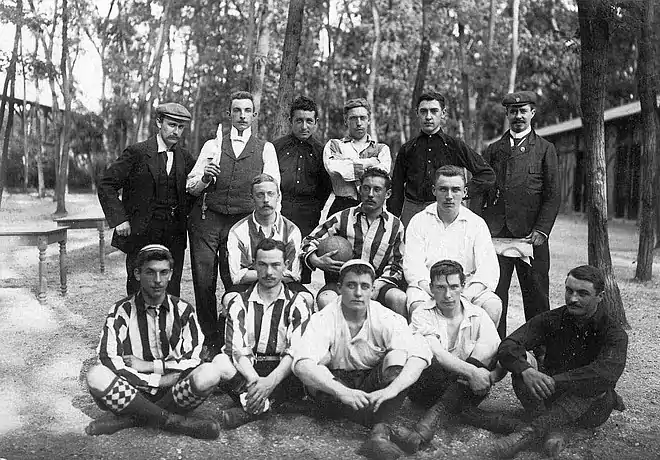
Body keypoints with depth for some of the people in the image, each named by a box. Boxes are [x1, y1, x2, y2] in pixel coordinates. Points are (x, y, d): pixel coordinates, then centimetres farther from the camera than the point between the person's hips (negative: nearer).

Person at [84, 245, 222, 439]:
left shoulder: (183, 310, 4)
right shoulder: (122, 311, 0)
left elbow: (192, 361, -2)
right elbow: (109, 359, -12)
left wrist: (148, 366, -10)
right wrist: (160, 380, -15)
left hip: (174, 390, 1)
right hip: (132, 389, 0)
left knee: (209, 374, -28)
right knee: (96, 377, -29)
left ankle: (130, 418, -20)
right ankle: (175, 421, -23)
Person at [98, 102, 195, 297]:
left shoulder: (185, 157, 8)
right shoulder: (138, 152, -5)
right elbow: (106, 185, -4)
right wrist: (119, 219, -11)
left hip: (174, 237, 4)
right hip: (142, 235, -3)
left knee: (171, 292, 6)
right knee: (138, 292, 4)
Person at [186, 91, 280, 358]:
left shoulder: (265, 149, 11)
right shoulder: (212, 145, 15)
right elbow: (190, 187, 13)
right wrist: (204, 178, -8)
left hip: (242, 222, -1)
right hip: (206, 220, 2)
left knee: (235, 284, -5)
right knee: (203, 283, 1)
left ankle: (229, 340, 11)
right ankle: (210, 340, 17)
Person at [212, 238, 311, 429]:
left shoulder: (296, 304, 2)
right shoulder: (239, 303, 5)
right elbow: (237, 349, -8)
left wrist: (270, 382, -28)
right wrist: (255, 381, -28)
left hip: (281, 372, 0)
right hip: (247, 370, 1)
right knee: (220, 362, -29)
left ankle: (252, 408, -31)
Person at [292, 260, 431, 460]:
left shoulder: (387, 319, -12)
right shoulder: (323, 320, -15)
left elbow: (420, 355, -24)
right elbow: (302, 363, -31)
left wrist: (391, 389, -41)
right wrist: (341, 391, -45)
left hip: (374, 385, 1)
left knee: (398, 356, -26)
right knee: (313, 374, -33)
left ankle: (380, 431, -39)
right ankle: (385, 428, -31)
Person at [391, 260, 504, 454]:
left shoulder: (478, 316, 7)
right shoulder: (422, 315, -1)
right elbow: (434, 353, -20)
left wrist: (489, 376, -25)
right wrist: (470, 372, -34)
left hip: (468, 387, 3)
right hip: (429, 387, -2)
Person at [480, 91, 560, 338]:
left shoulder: (545, 149, 8)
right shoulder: (493, 150, 15)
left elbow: (552, 195, 2)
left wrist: (541, 230, -10)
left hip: (530, 234, -2)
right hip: (495, 233, 2)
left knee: (536, 295, 4)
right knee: (493, 295, 0)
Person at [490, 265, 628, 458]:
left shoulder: (614, 333, -12)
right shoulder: (551, 320, -4)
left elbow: (608, 372, -34)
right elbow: (507, 346, -17)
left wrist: (554, 382, -40)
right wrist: (526, 370, -39)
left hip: (591, 411, -2)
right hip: (551, 396, 2)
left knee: (598, 383, -35)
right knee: (522, 359, -21)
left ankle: (530, 432, -43)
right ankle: (553, 431, -36)